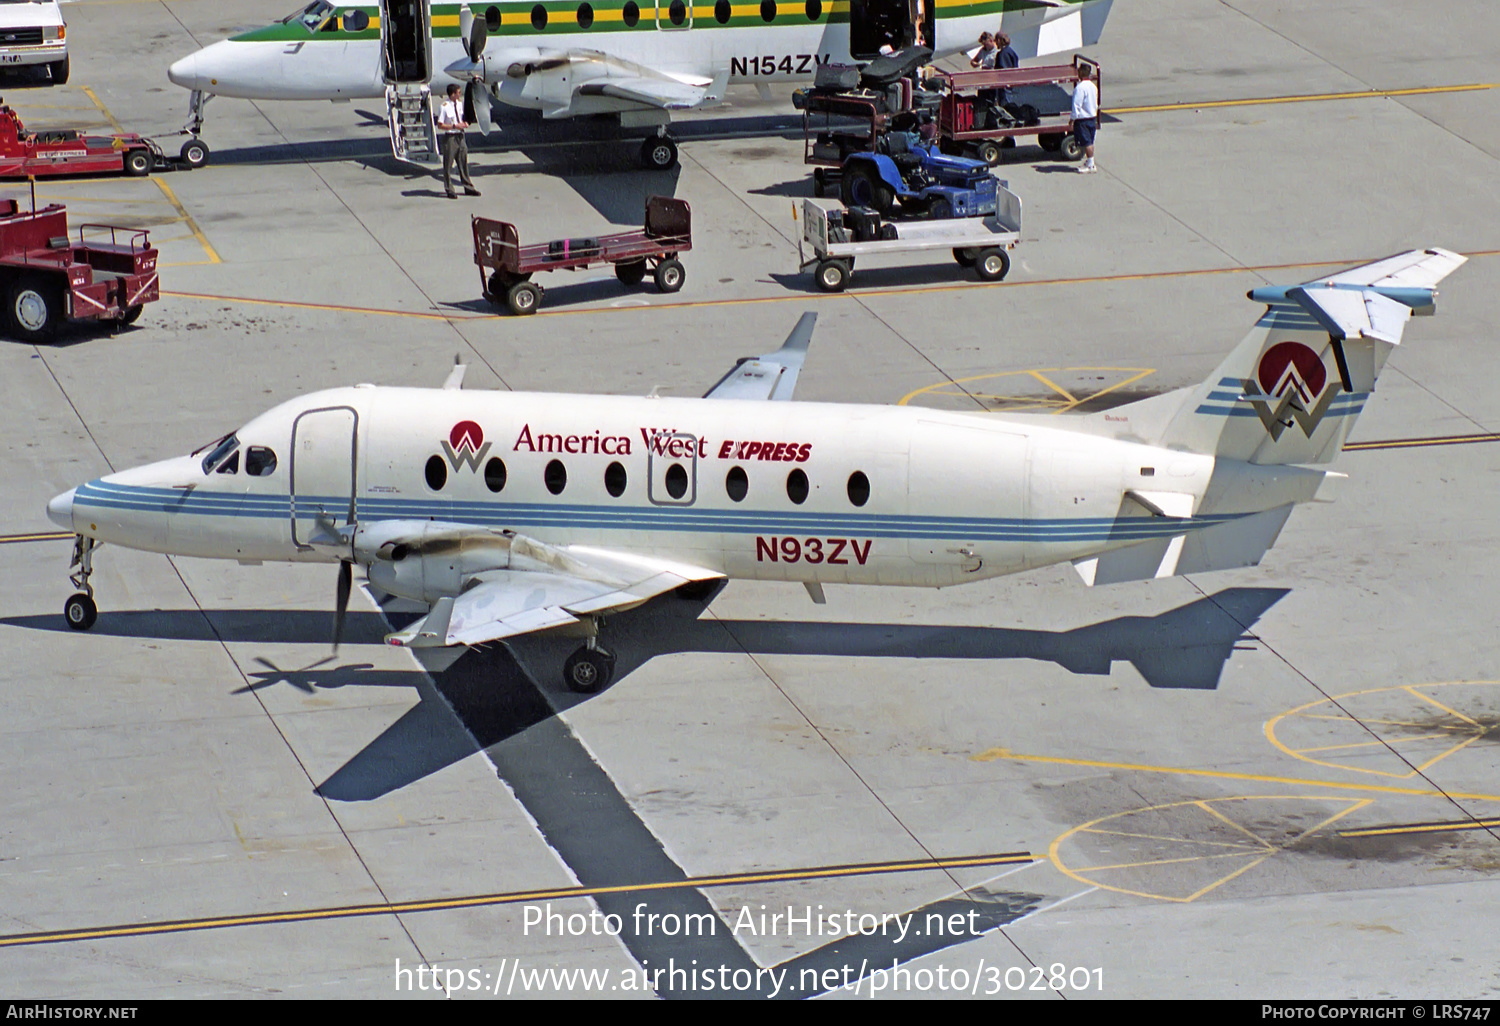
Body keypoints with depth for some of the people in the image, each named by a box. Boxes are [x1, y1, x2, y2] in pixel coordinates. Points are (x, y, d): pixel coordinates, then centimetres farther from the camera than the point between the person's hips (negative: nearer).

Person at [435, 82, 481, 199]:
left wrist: (464, 123, 1)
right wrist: (455, 126, -20)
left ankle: (468, 188, 22)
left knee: (463, 162, 13)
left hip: (459, 136, 7)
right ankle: (449, 190, 10)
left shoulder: (460, 104, 6)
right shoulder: (444, 107, -15)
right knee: (448, 164, 2)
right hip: (449, 137, -7)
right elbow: (440, 125, -15)